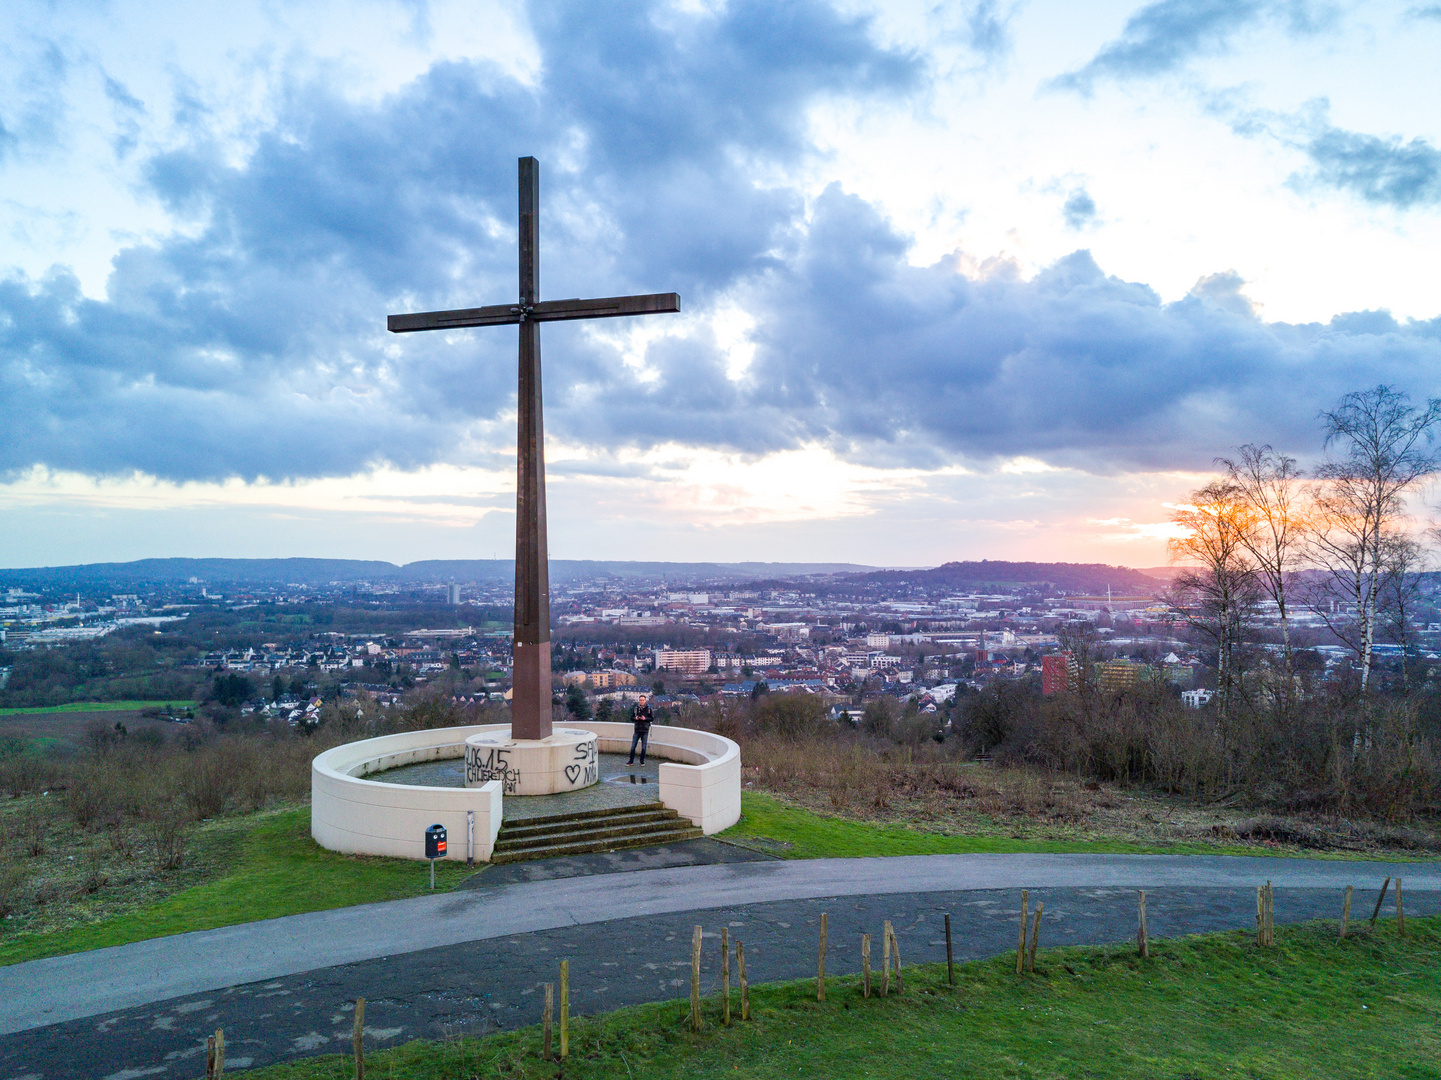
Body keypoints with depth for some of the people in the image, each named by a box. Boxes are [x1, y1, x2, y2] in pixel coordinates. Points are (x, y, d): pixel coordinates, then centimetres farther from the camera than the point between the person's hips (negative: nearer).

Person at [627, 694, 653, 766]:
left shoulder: (648, 708, 0)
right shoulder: (636, 708, 3)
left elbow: (652, 718, 0)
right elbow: (631, 717, 9)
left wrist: (645, 718, -15)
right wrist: (635, 718, -12)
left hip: (645, 730, -1)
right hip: (637, 729, 1)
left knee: (643, 747, 4)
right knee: (633, 746, 0)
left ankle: (642, 761, 18)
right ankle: (631, 761, 11)